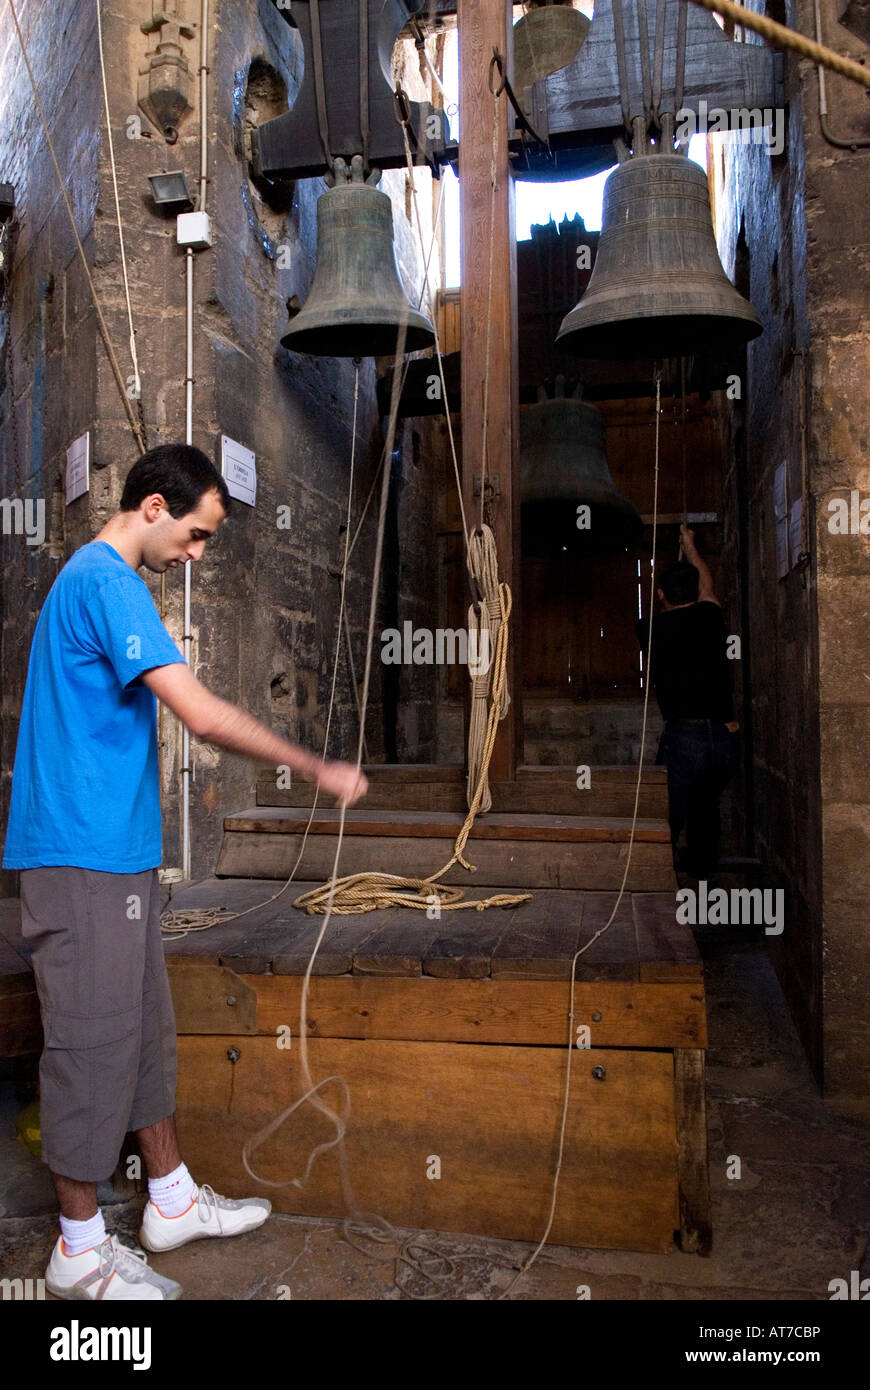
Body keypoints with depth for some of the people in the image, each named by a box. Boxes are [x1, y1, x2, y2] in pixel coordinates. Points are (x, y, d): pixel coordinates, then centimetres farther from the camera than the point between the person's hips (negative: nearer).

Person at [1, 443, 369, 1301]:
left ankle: (173, 1201, 31)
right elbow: (203, 716, -25)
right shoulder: (106, 581, -17)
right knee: (92, 1039, 2)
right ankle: (81, 1249, 19)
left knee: (143, 1026, 17)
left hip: (115, 851, 10)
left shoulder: (91, 577, 16)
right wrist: (318, 770, -16)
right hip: (84, 854, -10)